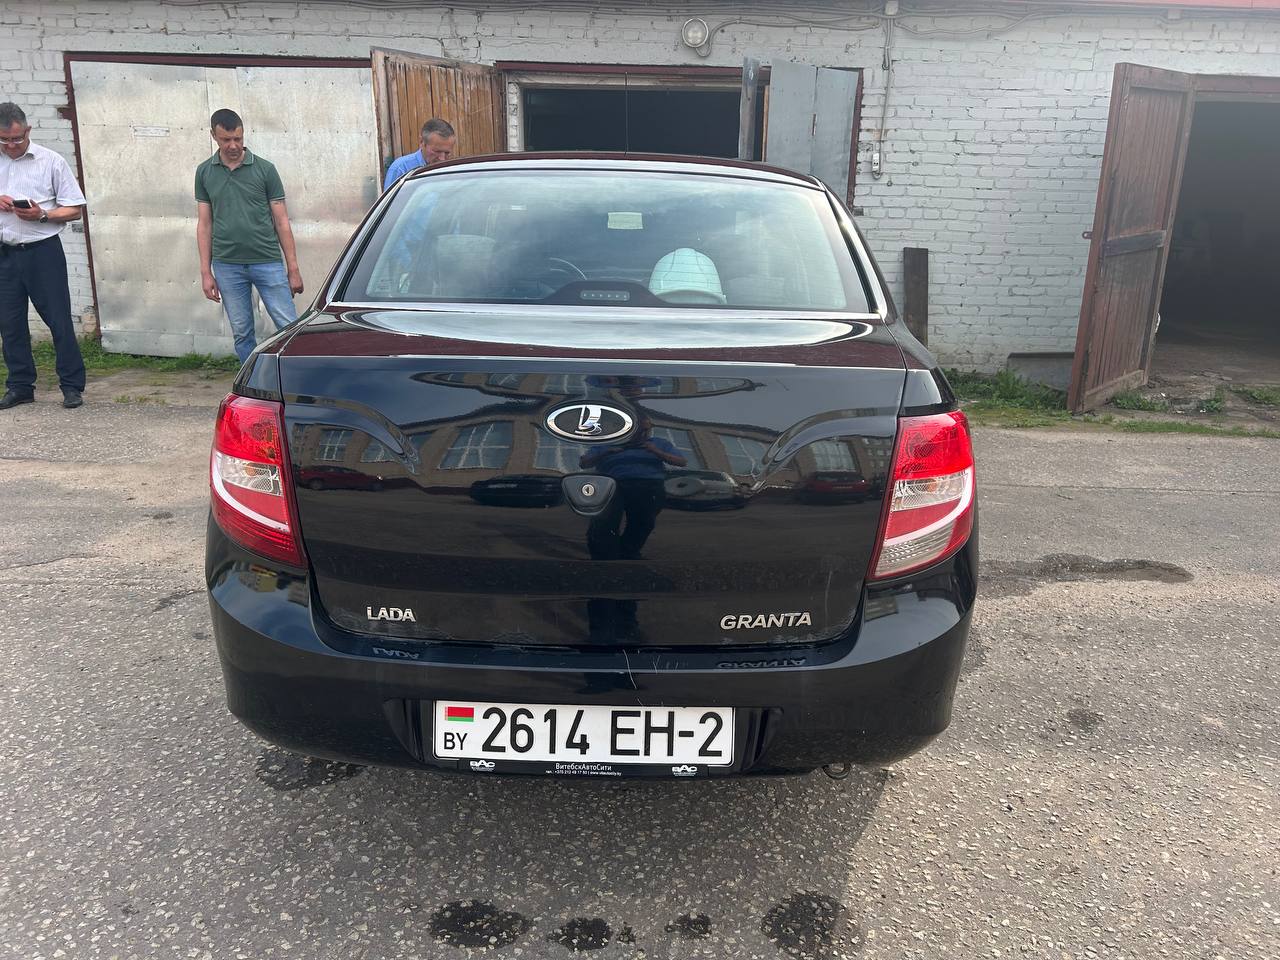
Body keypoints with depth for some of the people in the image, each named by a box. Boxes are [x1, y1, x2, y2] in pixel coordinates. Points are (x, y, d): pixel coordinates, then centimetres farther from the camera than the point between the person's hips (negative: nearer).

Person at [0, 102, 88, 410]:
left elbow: (74, 210, -1)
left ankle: (72, 386, 6)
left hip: (43, 251, -4)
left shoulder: (51, 161, -1)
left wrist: (42, 215, -16)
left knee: (59, 320, -2)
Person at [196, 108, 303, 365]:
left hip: (267, 262, -2)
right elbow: (204, 224, 10)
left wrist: (293, 269, -1)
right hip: (227, 266, 2)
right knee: (242, 334, 7)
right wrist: (205, 272, 4)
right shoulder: (205, 172, 8)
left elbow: (281, 221, 2)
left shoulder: (265, 169, 1)